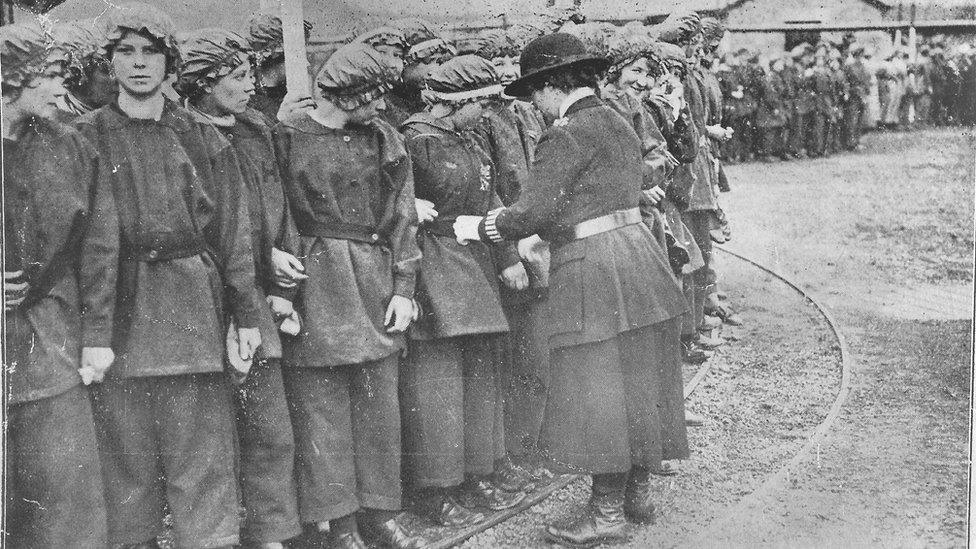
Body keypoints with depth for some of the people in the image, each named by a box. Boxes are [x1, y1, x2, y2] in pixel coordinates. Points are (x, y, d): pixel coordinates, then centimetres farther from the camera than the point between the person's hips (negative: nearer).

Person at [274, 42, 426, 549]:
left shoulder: (385, 141, 10)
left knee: (380, 404, 9)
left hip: (377, 287, 4)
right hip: (315, 288, -4)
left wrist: (403, 288, 0)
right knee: (322, 410, 1)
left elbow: (403, 219, 7)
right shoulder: (285, 139, -2)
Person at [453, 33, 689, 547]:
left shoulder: (566, 135, -14)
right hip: (636, 251, 9)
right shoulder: (617, 124, 14)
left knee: (598, 389, -1)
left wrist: (477, 227, -1)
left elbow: (534, 213, -17)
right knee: (636, 382, 15)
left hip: (594, 269, -9)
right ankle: (637, 491, 27)